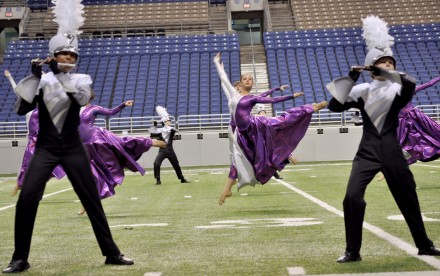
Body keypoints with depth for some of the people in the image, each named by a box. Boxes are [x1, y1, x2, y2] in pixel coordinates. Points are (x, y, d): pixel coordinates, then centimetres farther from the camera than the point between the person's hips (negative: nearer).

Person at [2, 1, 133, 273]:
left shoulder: (82, 79, 3)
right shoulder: (42, 80, 3)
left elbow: (83, 97, -19)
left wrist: (60, 74, -25)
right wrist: (35, 76, -15)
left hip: (73, 148, 0)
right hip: (45, 148, 0)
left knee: (92, 200, 2)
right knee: (26, 199, -12)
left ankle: (112, 253, 13)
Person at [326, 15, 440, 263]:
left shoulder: (397, 90, 2)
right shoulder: (363, 91, 4)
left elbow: (411, 83, -21)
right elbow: (335, 106, -4)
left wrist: (383, 73, -25)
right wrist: (351, 78, -10)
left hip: (392, 152, 1)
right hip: (368, 151, 0)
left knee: (408, 198, 12)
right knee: (352, 197, -14)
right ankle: (352, 251, 0)